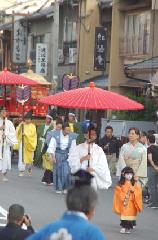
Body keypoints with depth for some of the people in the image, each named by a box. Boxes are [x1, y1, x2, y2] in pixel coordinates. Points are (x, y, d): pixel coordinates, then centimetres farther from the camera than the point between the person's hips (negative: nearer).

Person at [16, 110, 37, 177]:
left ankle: (29, 169, 33)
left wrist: (25, 133, -25)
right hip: (22, 142, 0)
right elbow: (17, 131, -3)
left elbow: (32, 133, -11)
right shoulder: (22, 124, 7)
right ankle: (21, 171, -6)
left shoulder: (32, 126, 2)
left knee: (30, 157, 8)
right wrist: (20, 126, -17)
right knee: (22, 157, -8)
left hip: (30, 143, 0)